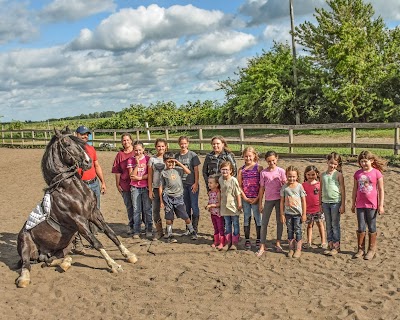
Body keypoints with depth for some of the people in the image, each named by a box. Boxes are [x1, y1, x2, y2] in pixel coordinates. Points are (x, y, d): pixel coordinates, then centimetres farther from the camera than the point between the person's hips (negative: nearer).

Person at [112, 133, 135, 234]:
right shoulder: (120, 155, 6)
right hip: (125, 185, 2)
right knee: (129, 206, 11)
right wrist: (118, 184, 4)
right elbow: (117, 171, 8)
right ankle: (132, 226, 23)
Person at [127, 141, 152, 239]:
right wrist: (137, 164, -12)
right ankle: (136, 231, 9)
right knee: (136, 210, 3)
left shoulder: (148, 159, 0)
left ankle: (149, 231, 10)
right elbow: (132, 175, -4)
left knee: (147, 209, 2)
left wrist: (139, 177, -13)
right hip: (135, 188, 1)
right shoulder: (131, 160, 4)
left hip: (146, 187, -1)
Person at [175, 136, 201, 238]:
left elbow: (196, 170, -4)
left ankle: (195, 228, 7)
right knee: (186, 207, 11)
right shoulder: (176, 156, 6)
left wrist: (196, 183, -10)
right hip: (182, 184, 4)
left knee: (194, 206, -3)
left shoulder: (193, 155, -4)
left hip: (192, 184, -3)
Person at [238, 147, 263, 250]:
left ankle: (258, 240, 17)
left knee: (258, 219, 5)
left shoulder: (259, 168, -3)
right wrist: (245, 198, -6)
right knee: (246, 219, 9)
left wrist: (258, 198, -11)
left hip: (256, 198, -2)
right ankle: (247, 240, 18)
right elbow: (239, 185, 4)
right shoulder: (241, 170, 5)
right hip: (245, 199, 3)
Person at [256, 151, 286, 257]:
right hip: (268, 200, 1)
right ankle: (262, 245, 6)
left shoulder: (281, 171, -2)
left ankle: (278, 243, 22)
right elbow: (262, 188, 4)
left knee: (279, 221, 8)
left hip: (279, 199, -1)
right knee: (264, 222, 0)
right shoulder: (263, 172, 0)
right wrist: (260, 203, 5)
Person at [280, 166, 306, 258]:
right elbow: (282, 201, 2)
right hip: (288, 213, 2)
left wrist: (304, 214, -4)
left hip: (297, 213, -2)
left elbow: (303, 201, -2)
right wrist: (282, 214, -1)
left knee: (298, 230, 3)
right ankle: (291, 249, 20)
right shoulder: (284, 187, -2)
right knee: (290, 231, 10)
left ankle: (298, 249, 13)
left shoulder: (299, 186, -5)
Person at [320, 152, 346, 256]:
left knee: (335, 225, 2)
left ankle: (336, 246, 11)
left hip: (336, 202, -4)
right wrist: (320, 204, 12)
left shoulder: (338, 174, -5)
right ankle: (330, 245, 20)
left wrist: (342, 205, -9)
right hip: (325, 202, 4)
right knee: (328, 225, 11)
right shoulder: (323, 175, 8)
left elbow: (342, 190, -5)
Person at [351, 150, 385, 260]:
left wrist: (381, 205, -6)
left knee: (372, 227, 8)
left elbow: (381, 190, -4)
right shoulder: (358, 173, 3)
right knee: (361, 228, 7)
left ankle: (372, 249, 21)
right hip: (360, 205, 3)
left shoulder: (377, 173, -7)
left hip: (372, 205, -3)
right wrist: (353, 204, 11)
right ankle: (360, 249, 18)